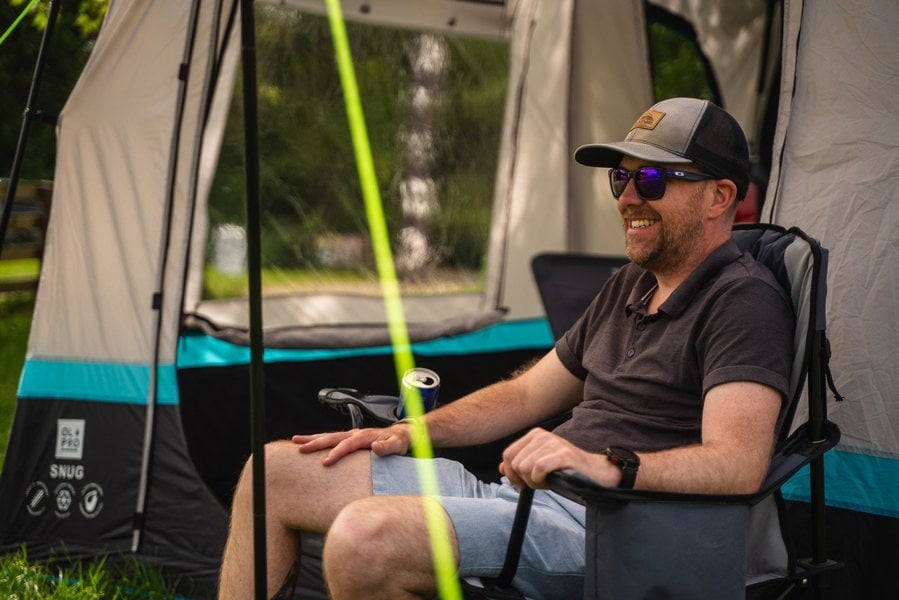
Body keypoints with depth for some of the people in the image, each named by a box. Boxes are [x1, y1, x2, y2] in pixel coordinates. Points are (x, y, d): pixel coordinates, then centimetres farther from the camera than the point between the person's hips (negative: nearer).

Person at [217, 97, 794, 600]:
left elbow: (739, 465, -24)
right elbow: (526, 395, 28)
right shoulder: (632, 285, 21)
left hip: (604, 530, -10)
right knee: (276, 471, 7)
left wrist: (609, 465, -40)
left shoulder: (744, 301, -9)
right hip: (518, 492, 10)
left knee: (363, 538, -34)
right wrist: (405, 433, 15)